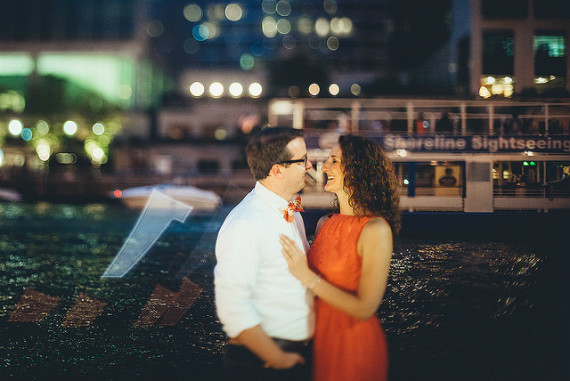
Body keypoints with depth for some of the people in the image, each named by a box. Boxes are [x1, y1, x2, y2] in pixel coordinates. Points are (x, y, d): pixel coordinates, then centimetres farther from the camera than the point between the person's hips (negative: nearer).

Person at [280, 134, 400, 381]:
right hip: (320, 337, 6)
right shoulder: (325, 224, 3)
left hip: (354, 344, -6)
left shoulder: (375, 230, -18)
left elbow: (364, 309, -20)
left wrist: (308, 277, -19)